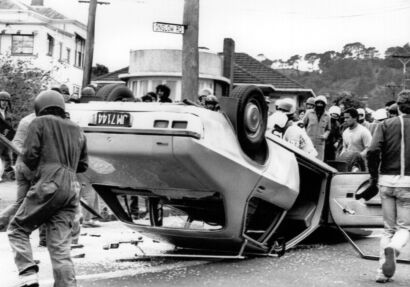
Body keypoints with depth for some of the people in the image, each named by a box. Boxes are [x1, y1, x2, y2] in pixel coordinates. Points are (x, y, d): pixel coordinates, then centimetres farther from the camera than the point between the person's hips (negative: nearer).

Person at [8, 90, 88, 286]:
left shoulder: (40, 123, 7)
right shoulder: (77, 130, 24)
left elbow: (30, 155, -3)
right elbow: (83, 165, 27)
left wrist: (26, 167, 17)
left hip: (49, 184, -5)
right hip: (72, 189, 6)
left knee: (18, 229, 8)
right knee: (60, 246, 4)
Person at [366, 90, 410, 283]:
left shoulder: (386, 125, 3)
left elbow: (372, 152, -10)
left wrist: (373, 176, 2)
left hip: (386, 180, 2)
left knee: (388, 229, 13)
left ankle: (383, 271, 8)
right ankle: (393, 249, -24)